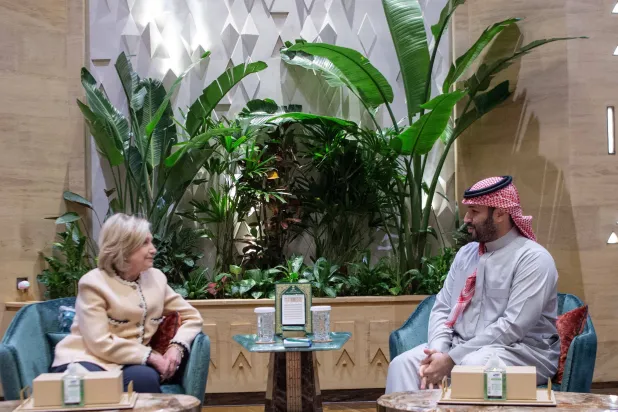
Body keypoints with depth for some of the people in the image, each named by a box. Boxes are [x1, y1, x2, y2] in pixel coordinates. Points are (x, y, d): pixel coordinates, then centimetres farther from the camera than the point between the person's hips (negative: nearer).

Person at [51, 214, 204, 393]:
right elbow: (101, 343, -17)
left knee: (145, 378, -33)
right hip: (88, 361, -4)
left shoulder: (156, 278, 8)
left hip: (131, 364, 4)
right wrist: (150, 357, -19)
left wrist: (177, 347, -9)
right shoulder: (93, 283, -9)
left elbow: (192, 317, 12)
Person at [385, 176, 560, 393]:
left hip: (520, 351, -6)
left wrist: (452, 359, -22)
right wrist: (438, 351, -11)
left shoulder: (532, 258, -10)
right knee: (403, 364, -19)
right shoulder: (466, 254, 14)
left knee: (469, 368, -38)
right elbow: (442, 308, 11)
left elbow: (513, 327, -19)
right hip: (460, 348, 6)